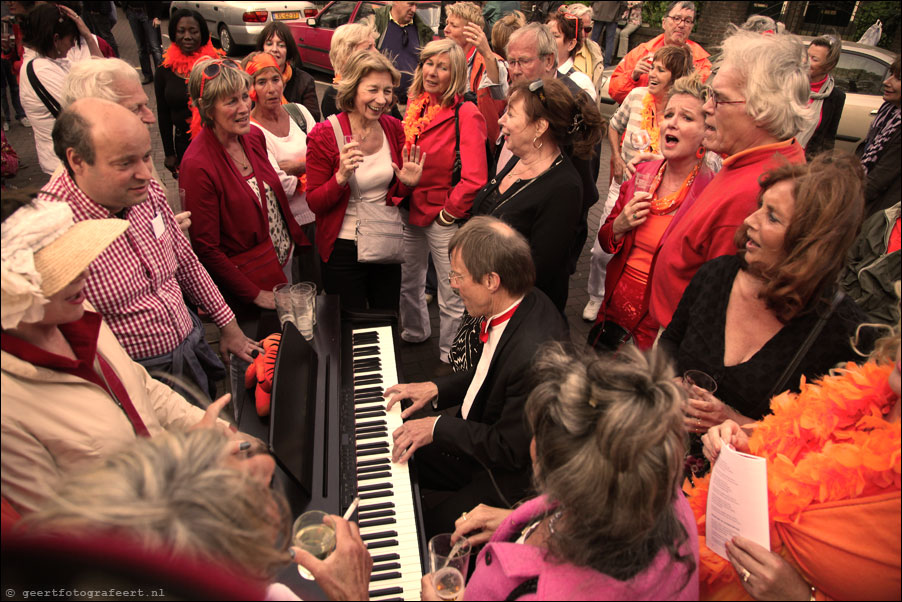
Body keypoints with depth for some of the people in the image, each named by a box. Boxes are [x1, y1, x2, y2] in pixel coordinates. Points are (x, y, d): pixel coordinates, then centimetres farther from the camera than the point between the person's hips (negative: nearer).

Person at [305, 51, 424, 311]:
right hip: (343, 250, -4)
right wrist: (341, 177, -28)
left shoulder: (394, 128, 0)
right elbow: (314, 202, -10)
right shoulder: (324, 135, -14)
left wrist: (407, 183, -12)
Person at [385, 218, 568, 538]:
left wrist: (439, 427, -19)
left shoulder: (535, 354, -36)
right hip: (484, 436, 9)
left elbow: (511, 450, -26)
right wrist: (436, 389, 2)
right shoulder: (521, 302, -8)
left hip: (511, 476, -9)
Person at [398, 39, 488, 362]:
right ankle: (414, 332, 51)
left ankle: (450, 357, 26)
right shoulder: (415, 106, 5)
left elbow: (474, 178, -23)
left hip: (444, 217, -7)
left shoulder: (466, 114, -17)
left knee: (451, 295, 5)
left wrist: (448, 213, -16)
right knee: (408, 280, 25)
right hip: (411, 211, 7)